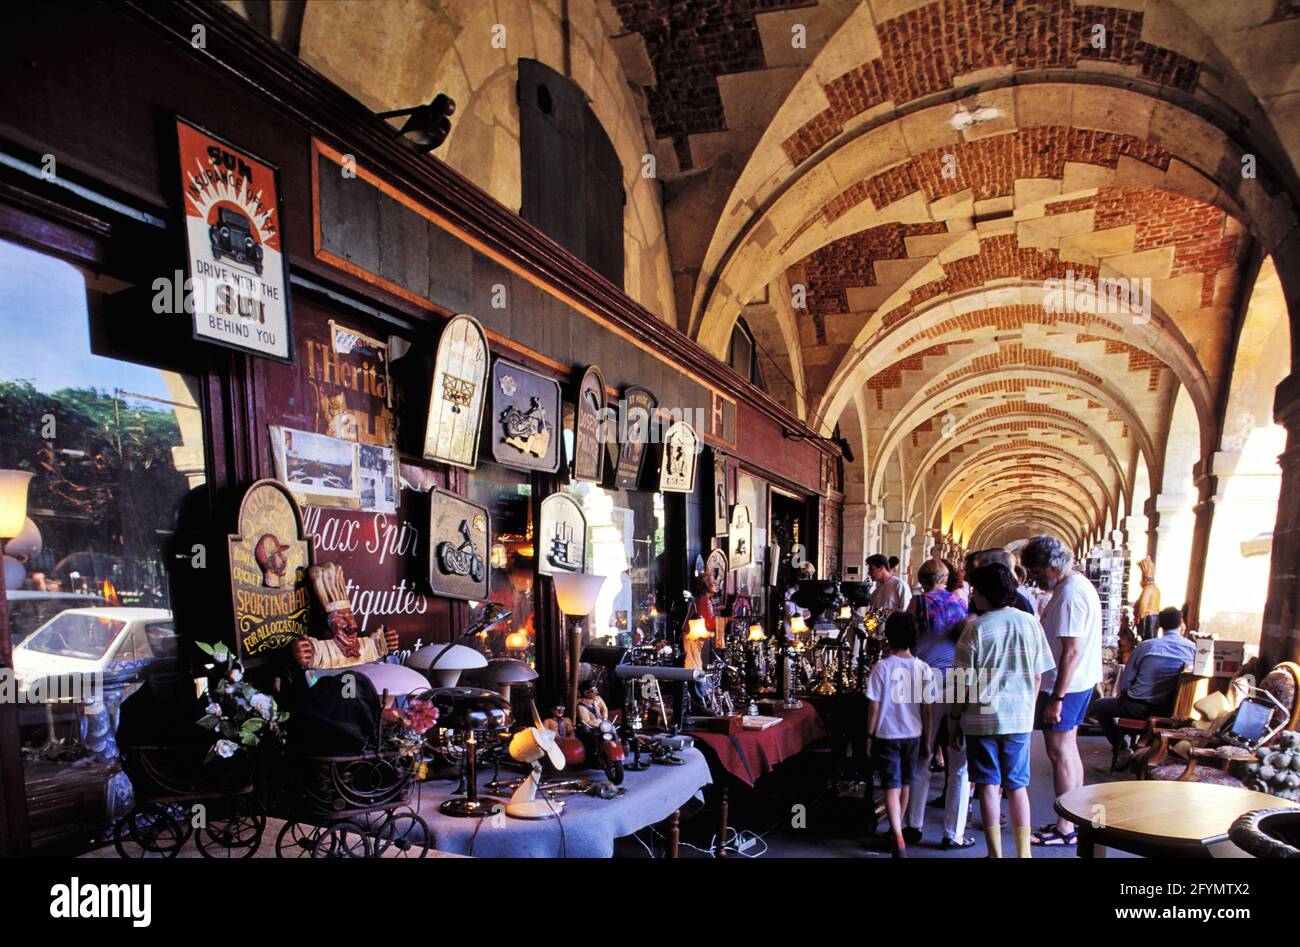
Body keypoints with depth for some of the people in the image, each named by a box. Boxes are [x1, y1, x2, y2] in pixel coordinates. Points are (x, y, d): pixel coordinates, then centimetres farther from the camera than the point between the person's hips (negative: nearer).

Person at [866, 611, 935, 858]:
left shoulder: (882, 667, -13)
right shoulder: (923, 668, -6)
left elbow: (874, 706, -10)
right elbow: (928, 708, -1)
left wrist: (869, 735, 1)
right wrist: (927, 737, 12)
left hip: (887, 735, -3)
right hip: (913, 735, 3)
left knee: (892, 786, 1)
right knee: (905, 784, 20)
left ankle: (899, 839, -11)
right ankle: (897, 827, 37)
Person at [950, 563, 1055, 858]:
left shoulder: (977, 627, -11)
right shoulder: (1030, 623, 0)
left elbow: (964, 681, -9)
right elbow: (1037, 676, 6)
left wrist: (954, 719, 0)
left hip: (982, 718, -3)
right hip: (1020, 718, 3)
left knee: (989, 786, 6)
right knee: (1017, 786, 13)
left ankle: (996, 853, 12)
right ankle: (1023, 852, 18)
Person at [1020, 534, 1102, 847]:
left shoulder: (1070, 594, -22)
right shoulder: (1079, 584, 11)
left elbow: (1071, 651, -26)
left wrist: (1056, 698, -23)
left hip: (1065, 685, -10)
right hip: (1080, 682, 10)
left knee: (1060, 753, -1)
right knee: (1069, 748, 17)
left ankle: (1065, 829, 8)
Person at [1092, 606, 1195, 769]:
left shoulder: (1146, 646, -6)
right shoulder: (1192, 648, -2)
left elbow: (1124, 683, -3)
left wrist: (1128, 695, 19)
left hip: (1140, 707, -4)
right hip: (1169, 710, 4)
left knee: (1099, 706, 19)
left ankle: (1122, 750, 11)